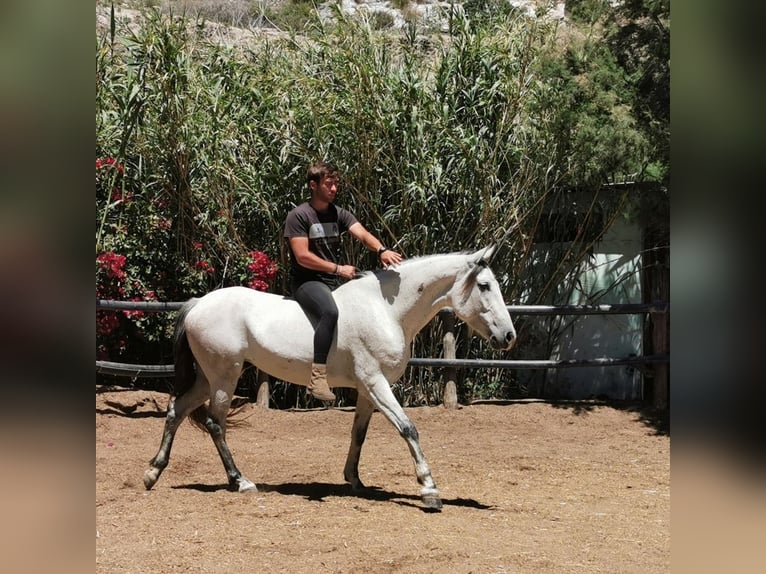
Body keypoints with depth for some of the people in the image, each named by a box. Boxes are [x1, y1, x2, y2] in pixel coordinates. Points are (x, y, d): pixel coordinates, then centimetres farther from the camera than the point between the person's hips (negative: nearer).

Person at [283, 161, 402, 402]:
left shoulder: (340, 214, 11)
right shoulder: (299, 216, -7)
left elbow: (363, 234, -7)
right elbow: (303, 257, -15)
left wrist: (381, 250, -29)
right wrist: (338, 268, -16)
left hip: (335, 282, 8)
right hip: (307, 281, -8)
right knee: (329, 311, -36)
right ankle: (317, 377, -40)